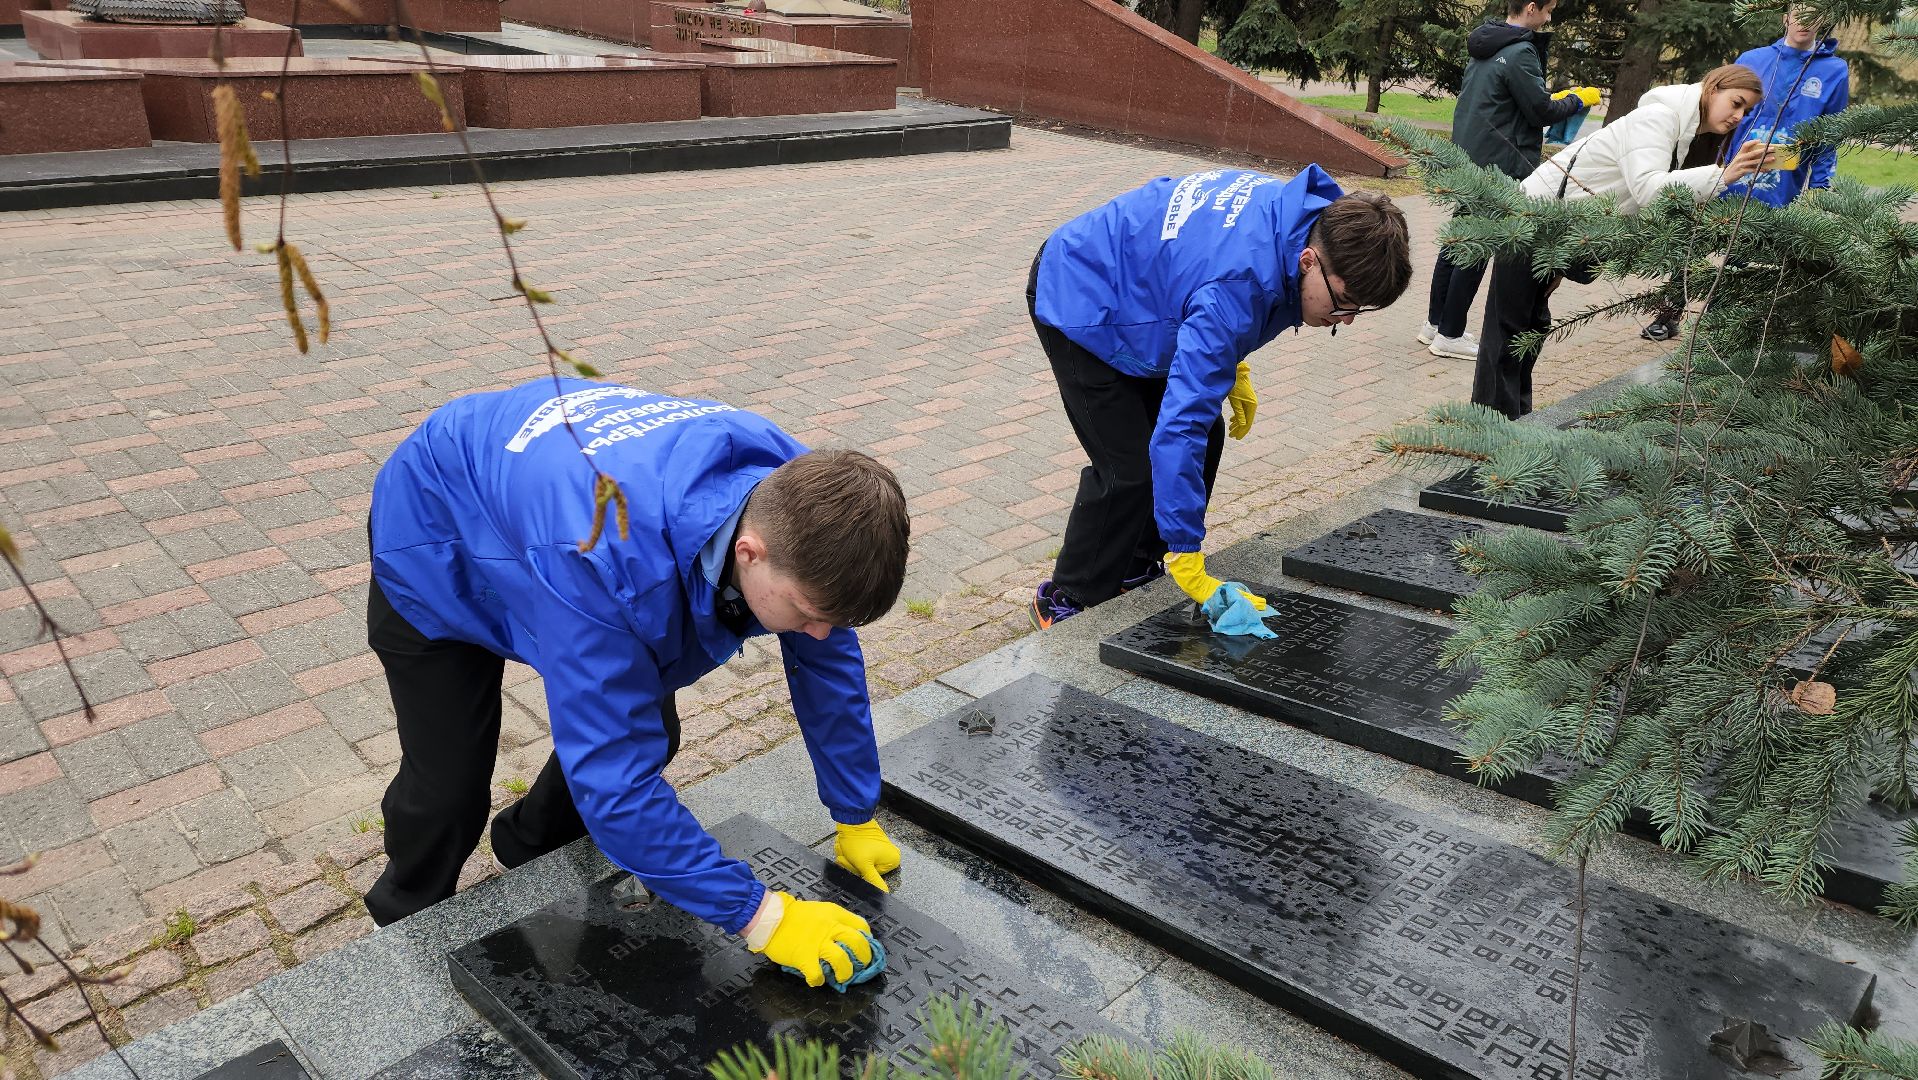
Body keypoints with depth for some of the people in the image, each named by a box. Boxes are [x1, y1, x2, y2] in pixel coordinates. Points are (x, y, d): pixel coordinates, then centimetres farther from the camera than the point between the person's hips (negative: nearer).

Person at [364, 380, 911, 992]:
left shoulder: (797, 495, -29)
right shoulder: (606, 561, -49)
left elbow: (829, 659, -13)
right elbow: (615, 779, -43)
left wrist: (856, 818, -4)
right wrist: (759, 917, -38)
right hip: (438, 547, -5)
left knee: (647, 736, 5)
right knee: (450, 790, -2)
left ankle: (532, 851, 37)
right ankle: (405, 921, 33)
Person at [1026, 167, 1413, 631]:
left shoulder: (1310, 208, -12)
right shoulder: (1238, 287, -39)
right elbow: (1179, 427, -41)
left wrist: (1232, 367, 7)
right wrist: (1188, 563, -39)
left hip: (1135, 287, 9)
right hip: (1078, 301, -9)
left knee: (1205, 436, 6)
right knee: (1131, 468, -13)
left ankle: (1137, 567, 23)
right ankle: (1068, 602, 6)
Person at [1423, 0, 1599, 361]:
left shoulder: (1486, 48, 12)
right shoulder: (1520, 53, -15)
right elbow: (1541, 113, -12)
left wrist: (1557, 98, 21)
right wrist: (1579, 100, 6)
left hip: (1466, 161, 9)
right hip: (1496, 167, -9)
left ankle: (1434, 322, 19)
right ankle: (1450, 334, 2)